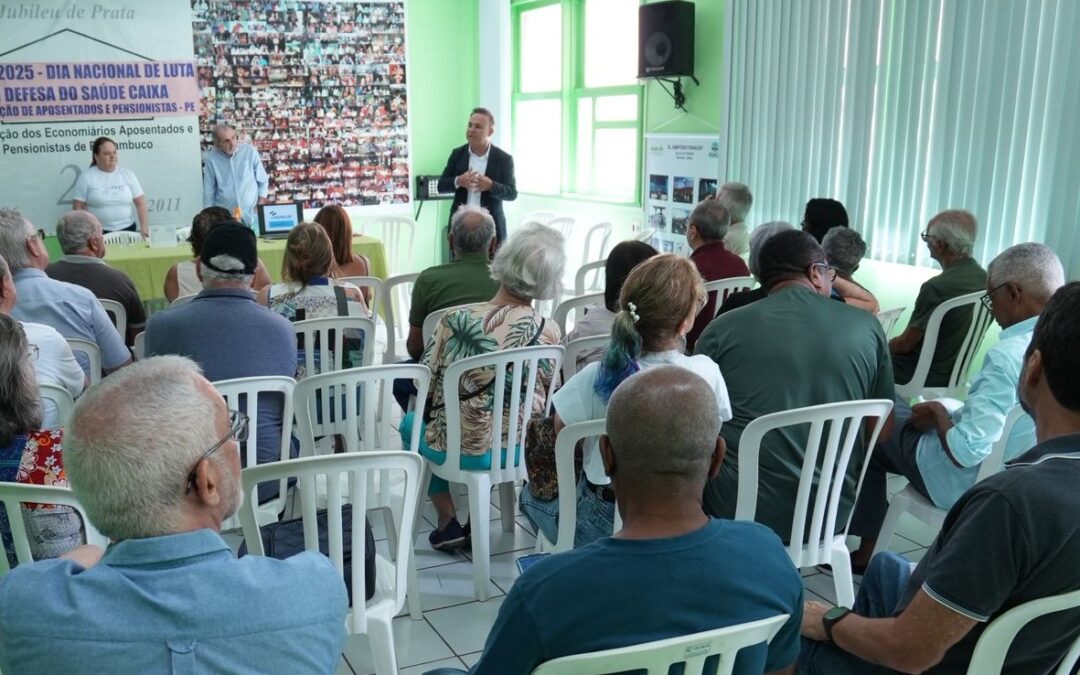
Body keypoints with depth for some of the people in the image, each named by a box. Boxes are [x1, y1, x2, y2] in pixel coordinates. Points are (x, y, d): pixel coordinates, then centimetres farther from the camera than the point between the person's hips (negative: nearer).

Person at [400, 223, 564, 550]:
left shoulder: (457, 321, -20)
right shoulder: (549, 331, -13)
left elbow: (424, 387, -9)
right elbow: (544, 400, -1)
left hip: (461, 450, -3)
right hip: (520, 446, 3)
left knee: (410, 423, 28)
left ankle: (448, 521, 23)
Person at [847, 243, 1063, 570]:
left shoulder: (1008, 356, -30)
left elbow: (967, 451, -31)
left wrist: (938, 414, -11)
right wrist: (949, 412, 9)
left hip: (974, 485, -8)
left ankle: (866, 549, 26)